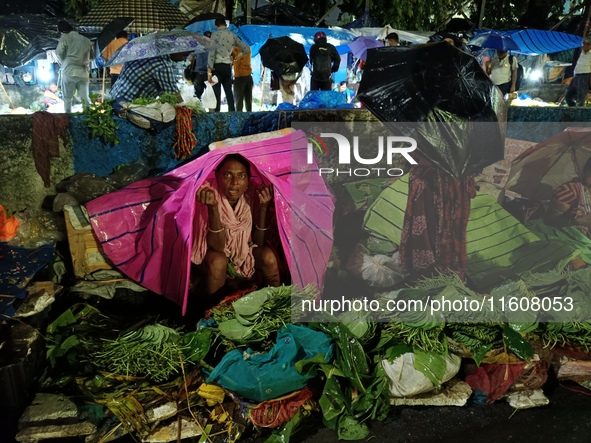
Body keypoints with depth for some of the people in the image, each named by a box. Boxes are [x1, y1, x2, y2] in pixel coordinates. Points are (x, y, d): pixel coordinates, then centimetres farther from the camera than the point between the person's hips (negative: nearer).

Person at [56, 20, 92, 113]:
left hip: (69, 71, -3)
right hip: (83, 72, 3)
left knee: (67, 98, 3)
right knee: (85, 98, 6)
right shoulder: (85, 40, 15)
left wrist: (63, 63, 10)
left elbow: (59, 52, -6)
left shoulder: (65, 37, 1)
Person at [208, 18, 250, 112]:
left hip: (217, 66, -4)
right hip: (228, 66, 4)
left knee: (217, 93, -6)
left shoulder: (215, 34, -2)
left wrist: (209, 70, -12)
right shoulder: (233, 35, 11)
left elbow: (211, 53, -10)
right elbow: (246, 50, 13)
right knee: (229, 92, 8)